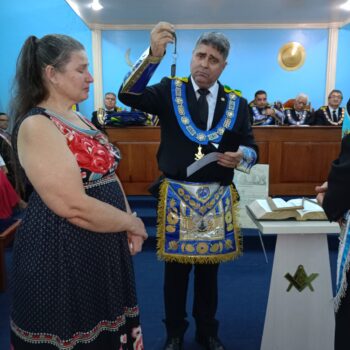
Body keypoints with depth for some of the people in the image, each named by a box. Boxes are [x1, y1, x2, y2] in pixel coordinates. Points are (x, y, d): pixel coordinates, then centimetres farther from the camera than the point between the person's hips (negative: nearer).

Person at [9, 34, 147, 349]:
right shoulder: (37, 126, -18)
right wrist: (133, 223, -12)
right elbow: (74, 206, -25)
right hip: (61, 255, -8)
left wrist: (129, 224, -1)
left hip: (105, 248, 9)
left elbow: (107, 175, 13)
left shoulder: (80, 119, 10)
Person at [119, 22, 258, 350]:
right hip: (176, 195, -2)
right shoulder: (170, 90, -2)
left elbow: (251, 148, 7)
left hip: (217, 198, 2)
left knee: (209, 267, 16)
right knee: (175, 267, 11)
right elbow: (128, 94, -18)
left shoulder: (237, 102, 3)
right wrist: (153, 55, -31)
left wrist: (240, 156, -16)